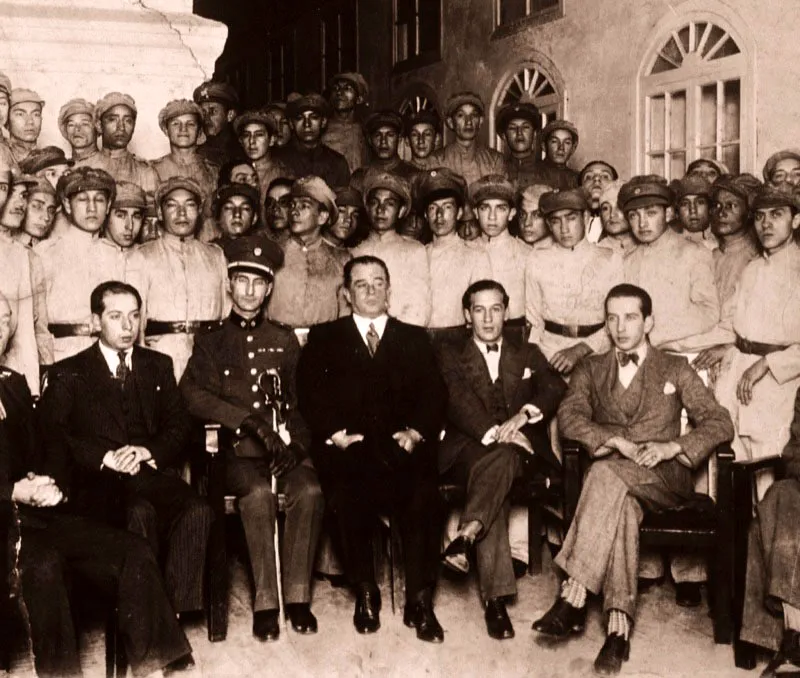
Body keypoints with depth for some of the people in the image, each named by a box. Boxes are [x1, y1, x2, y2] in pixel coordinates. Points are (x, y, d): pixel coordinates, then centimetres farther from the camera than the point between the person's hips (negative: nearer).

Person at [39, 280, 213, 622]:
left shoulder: (159, 366, 20)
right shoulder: (68, 374, 11)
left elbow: (179, 426, 12)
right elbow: (53, 436, -2)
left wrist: (147, 451, -9)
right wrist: (106, 458, -17)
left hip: (152, 473, 3)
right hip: (98, 482, -3)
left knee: (197, 510, -29)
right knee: (140, 512, -35)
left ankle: (175, 605, -23)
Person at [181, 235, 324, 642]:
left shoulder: (285, 342, 19)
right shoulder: (210, 343, 13)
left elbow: (303, 401, 15)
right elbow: (193, 394, -4)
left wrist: (296, 443, -7)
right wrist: (252, 421, -17)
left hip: (284, 449, 2)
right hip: (237, 452, -2)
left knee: (309, 491, -29)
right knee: (259, 493, -33)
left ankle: (297, 596, -18)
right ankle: (265, 603, -23)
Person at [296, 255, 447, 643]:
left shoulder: (414, 339, 23)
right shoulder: (324, 338, 20)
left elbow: (435, 393, 11)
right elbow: (309, 395, 7)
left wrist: (416, 431, -8)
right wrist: (336, 433, -10)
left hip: (402, 446, 1)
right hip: (347, 447, -1)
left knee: (423, 495, -31)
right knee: (347, 497, -32)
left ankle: (420, 600, -19)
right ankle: (365, 593, -11)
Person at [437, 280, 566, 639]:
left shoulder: (528, 354, 25)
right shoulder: (451, 356, 19)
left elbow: (556, 388, 4)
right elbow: (457, 401, -2)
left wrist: (525, 414, -18)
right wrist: (493, 433, -20)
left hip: (519, 449, 1)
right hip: (468, 449, -1)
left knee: (502, 460, -38)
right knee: (495, 479, -36)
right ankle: (496, 598, -47)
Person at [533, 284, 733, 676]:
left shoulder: (675, 370, 15)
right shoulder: (590, 370, 18)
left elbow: (720, 423, 4)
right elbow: (569, 417, -1)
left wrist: (670, 447, -14)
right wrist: (616, 441, -19)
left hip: (664, 477, -1)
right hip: (613, 476, 1)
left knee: (607, 473, -35)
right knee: (621, 504, -37)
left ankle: (573, 596, -40)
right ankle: (618, 625, -44)